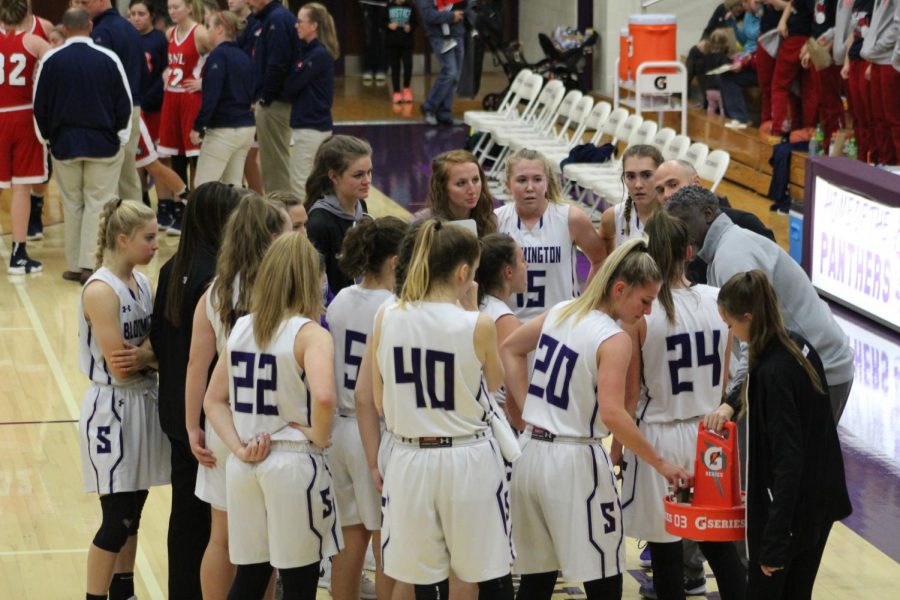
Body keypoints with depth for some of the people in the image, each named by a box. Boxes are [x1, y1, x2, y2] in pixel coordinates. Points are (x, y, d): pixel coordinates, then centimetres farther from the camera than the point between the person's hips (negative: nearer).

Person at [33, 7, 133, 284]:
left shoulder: (50, 61, -7)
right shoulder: (108, 59, -8)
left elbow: (40, 105, 1)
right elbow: (124, 103, -1)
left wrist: (47, 136, 15)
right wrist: (120, 136, 11)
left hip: (64, 144, 1)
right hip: (103, 143, -1)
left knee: (72, 205, 11)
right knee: (97, 204, 3)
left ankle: (74, 266, 13)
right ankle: (89, 264, -5)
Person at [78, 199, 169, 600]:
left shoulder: (142, 283, 7)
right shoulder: (101, 291, -18)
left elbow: (157, 348, 4)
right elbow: (119, 367, -21)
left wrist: (141, 354, -16)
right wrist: (151, 353, -5)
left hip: (144, 402, 8)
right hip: (112, 408, -8)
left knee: (131, 514, 13)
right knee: (117, 519, -5)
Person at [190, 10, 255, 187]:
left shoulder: (218, 55, -11)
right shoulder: (244, 57, 14)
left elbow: (211, 96, -18)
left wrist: (198, 126, -16)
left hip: (223, 130, -8)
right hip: (246, 128, 8)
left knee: (203, 185, -5)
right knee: (233, 185, 10)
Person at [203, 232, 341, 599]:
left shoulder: (241, 328, 7)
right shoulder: (310, 334, -12)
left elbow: (214, 400, 9)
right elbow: (323, 397, -29)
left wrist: (239, 448, 0)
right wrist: (319, 436, -12)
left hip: (245, 466, 6)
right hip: (294, 463, -6)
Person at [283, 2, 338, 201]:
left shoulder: (319, 55, -16)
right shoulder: (309, 50, 12)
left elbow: (291, 86, -18)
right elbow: (297, 83, 8)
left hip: (311, 126, -9)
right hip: (314, 124, 9)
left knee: (299, 183, -5)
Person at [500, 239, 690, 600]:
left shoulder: (560, 313, 6)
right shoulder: (614, 339, -16)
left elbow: (510, 349, 21)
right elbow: (612, 414, -25)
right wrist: (661, 464, -19)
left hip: (532, 451, 8)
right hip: (575, 462, -7)